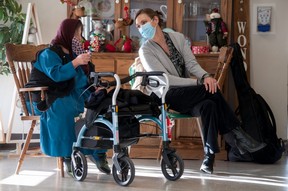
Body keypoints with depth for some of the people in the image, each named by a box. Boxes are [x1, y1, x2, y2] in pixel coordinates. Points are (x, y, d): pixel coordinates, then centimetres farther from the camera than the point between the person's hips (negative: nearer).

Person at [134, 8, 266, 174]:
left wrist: (205, 76, -25)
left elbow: (191, 64, -1)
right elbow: (165, 79, -16)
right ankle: (235, 135, -19)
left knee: (208, 105, -30)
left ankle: (209, 156, -27)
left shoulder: (177, 37, 6)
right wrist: (199, 82, -22)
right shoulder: (145, 50, -7)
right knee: (211, 90, -27)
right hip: (164, 97, -4)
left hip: (187, 94, 4)